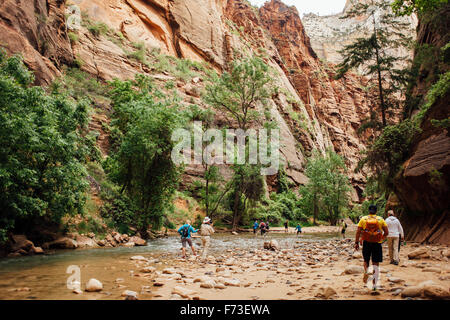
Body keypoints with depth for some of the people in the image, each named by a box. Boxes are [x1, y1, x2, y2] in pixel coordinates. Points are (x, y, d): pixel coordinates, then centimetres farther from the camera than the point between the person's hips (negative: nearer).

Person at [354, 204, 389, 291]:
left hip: (366, 242, 0)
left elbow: (358, 232, -4)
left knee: (366, 260, 21)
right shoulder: (381, 220, 2)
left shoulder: (363, 219, 1)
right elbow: (386, 232, 0)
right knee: (376, 264, 6)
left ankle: (366, 272, -8)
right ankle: (374, 285, 5)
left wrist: (356, 243, 1)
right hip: (377, 243, 0)